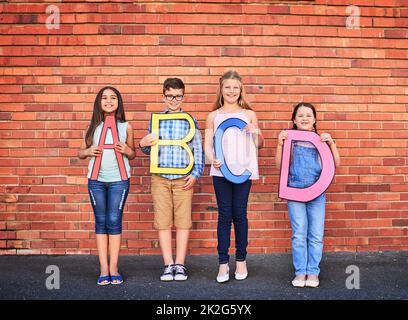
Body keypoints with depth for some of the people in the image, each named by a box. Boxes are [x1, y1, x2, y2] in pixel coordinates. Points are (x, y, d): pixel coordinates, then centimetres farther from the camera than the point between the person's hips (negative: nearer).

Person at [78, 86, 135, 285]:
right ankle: (104, 269, 9)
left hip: (119, 180, -1)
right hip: (96, 180, 1)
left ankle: (113, 268, 7)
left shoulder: (125, 127, 6)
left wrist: (127, 151, -9)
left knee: (114, 221, -3)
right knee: (101, 222, 4)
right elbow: (80, 153, 13)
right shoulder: (93, 127, 8)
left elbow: (132, 154, 13)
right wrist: (88, 151, -9)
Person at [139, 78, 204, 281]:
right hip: (160, 178, 1)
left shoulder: (190, 120, 5)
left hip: (184, 178, -1)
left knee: (183, 221, 1)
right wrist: (143, 145, -8)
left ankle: (180, 265, 10)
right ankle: (168, 265, 11)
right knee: (163, 222, 2)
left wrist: (196, 174, -3)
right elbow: (150, 150, 14)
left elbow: (198, 150, 5)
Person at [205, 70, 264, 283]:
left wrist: (256, 132, -8)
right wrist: (212, 160, -15)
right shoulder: (213, 116, 8)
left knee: (240, 215, 4)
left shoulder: (249, 114, 9)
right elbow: (208, 144, 4)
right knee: (224, 216, 2)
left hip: (243, 170, 0)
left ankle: (241, 260, 17)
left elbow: (259, 144, 14)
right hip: (220, 171, 0)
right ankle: (223, 263, 7)